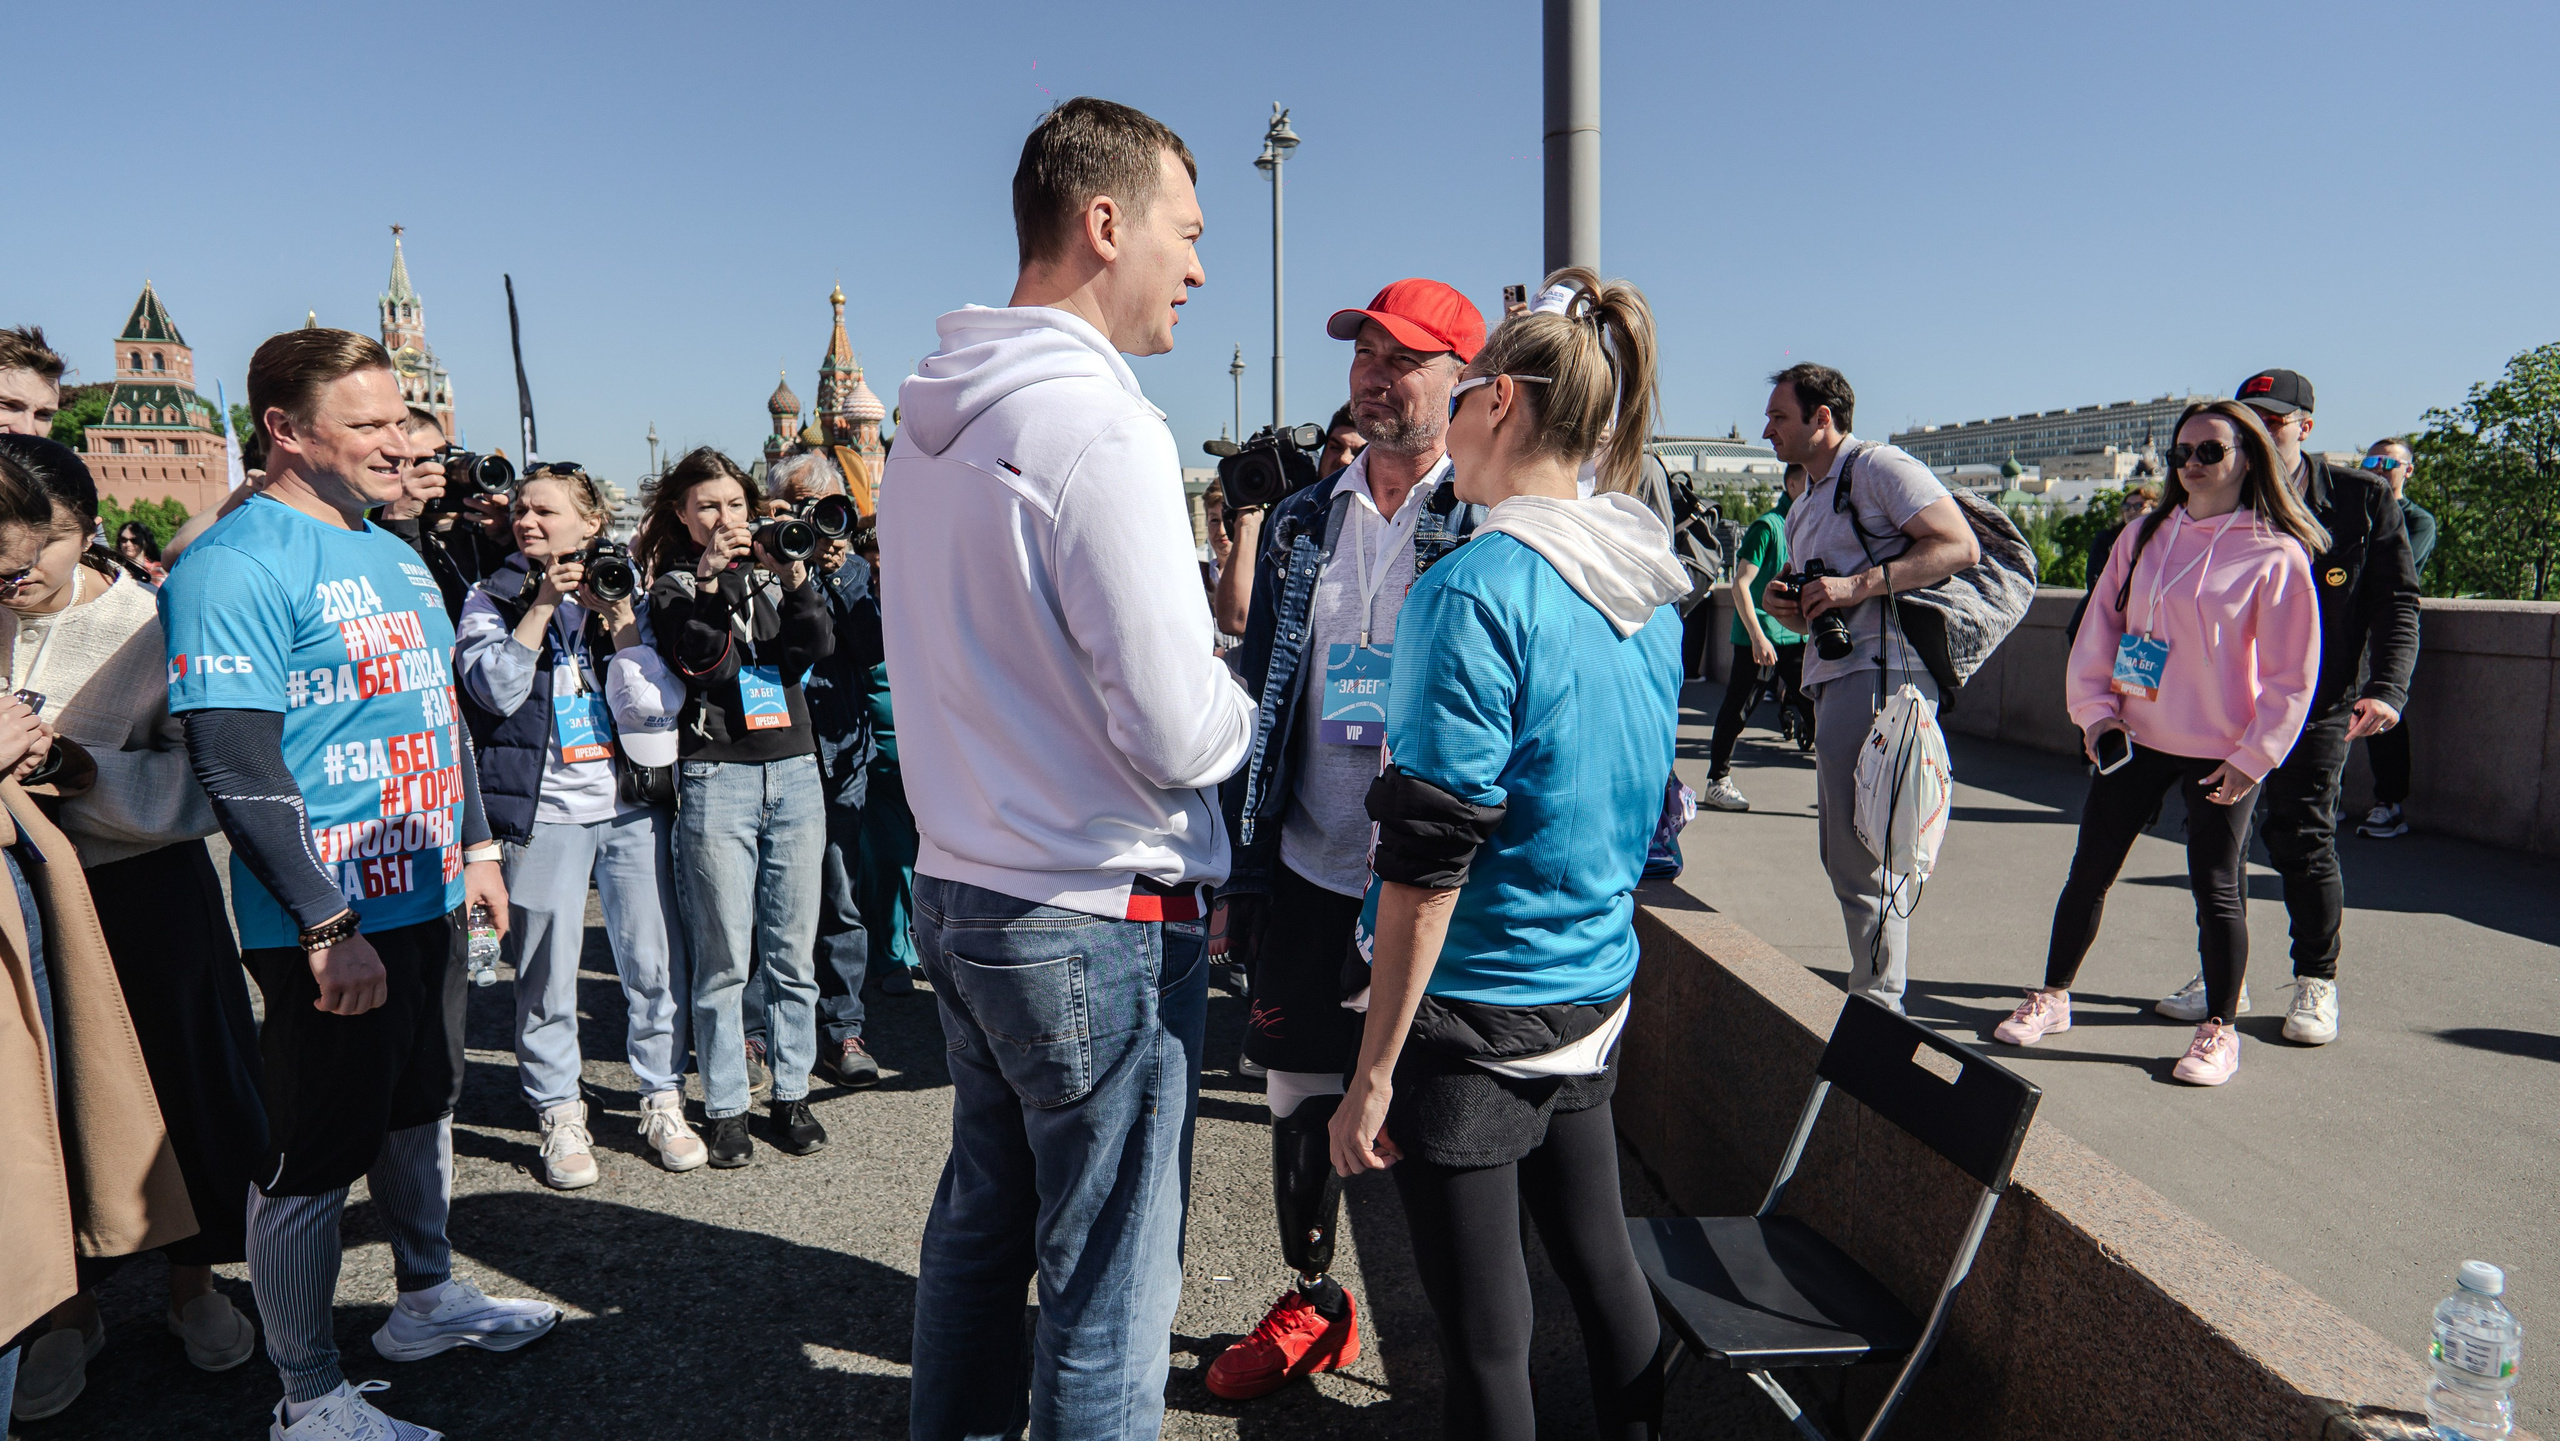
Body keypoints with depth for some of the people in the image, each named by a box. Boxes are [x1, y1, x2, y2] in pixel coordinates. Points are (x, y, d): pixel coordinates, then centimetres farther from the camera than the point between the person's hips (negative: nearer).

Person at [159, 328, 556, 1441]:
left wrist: (478, 845, 17)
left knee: (420, 1107, 22)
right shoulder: (236, 565, -16)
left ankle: (427, 1296, 41)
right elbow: (237, 763, -21)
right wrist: (330, 928, -22)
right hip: (330, 927, -9)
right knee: (313, 1157, 3)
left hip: (430, 899, 9)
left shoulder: (398, 555, 11)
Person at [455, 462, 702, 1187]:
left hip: (631, 806, 1)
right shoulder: (492, 599, 7)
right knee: (546, 972, 2)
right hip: (544, 813, -1)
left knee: (655, 963, 4)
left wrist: (617, 621, -11)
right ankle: (560, 1115, 18)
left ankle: (662, 1100, 20)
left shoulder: (627, 596, 9)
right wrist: (541, 605, -13)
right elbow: (495, 689, -11)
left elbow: (656, 705, -3)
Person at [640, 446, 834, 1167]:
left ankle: (791, 1092, 18)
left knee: (793, 951, 7)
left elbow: (816, 646, -4)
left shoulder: (775, 571, 14)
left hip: (794, 772, 3)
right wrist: (708, 580, -21)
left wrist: (793, 579, -17)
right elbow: (704, 663, -12)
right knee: (724, 958, 0)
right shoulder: (672, 586, 6)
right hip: (716, 778, -3)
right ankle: (726, 1105, 11)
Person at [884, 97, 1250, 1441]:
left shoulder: (932, 421, 9)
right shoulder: (1101, 427, -19)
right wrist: (1242, 701, 0)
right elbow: (1179, 734, -22)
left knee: (982, 1216, 24)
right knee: (1108, 1283, 6)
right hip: (1097, 920, -9)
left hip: (956, 885, 9)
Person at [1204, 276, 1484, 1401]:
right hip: (1307, 878, 5)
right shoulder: (1302, 524, 8)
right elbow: (1259, 698, 11)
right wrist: (1238, 870, 10)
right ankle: (1312, 1305, 38)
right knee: (1300, 1101, 15)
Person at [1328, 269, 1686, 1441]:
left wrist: (1374, 1073, -14)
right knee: (1599, 1261, 23)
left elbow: (1427, 862, -20)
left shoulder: (1478, 589, -20)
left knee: (1483, 1335, 7)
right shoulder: (1651, 591, 5)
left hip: (1476, 1014, -8)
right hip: (1596, 993, 8)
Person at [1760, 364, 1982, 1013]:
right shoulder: (1802, 508, 25)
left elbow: (1961, 547, -15)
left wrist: (1859, 583, -20)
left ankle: (1879, 1011, 0)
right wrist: (1786, 608, 7)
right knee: (1845, 854, 14)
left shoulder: (1880, 467, -4)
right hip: (1835, 680, 10)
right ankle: (1874, 994, 24)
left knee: (1864, 859, -8)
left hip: (1879, 673, -10)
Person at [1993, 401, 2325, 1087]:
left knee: (2216, 889, 3)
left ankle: (2219, 1029, 19)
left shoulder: (2276, 555, -7)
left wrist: (2254, 754, -9)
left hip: (2219, 750, -4)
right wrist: (2097, 710, -1)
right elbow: (2100, 625, 8)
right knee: (2088, 873, 8)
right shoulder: (2145, 536, 6)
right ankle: (2053, 997, 24)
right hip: (2134, 737, 4)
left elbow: (2291, 674, -6)